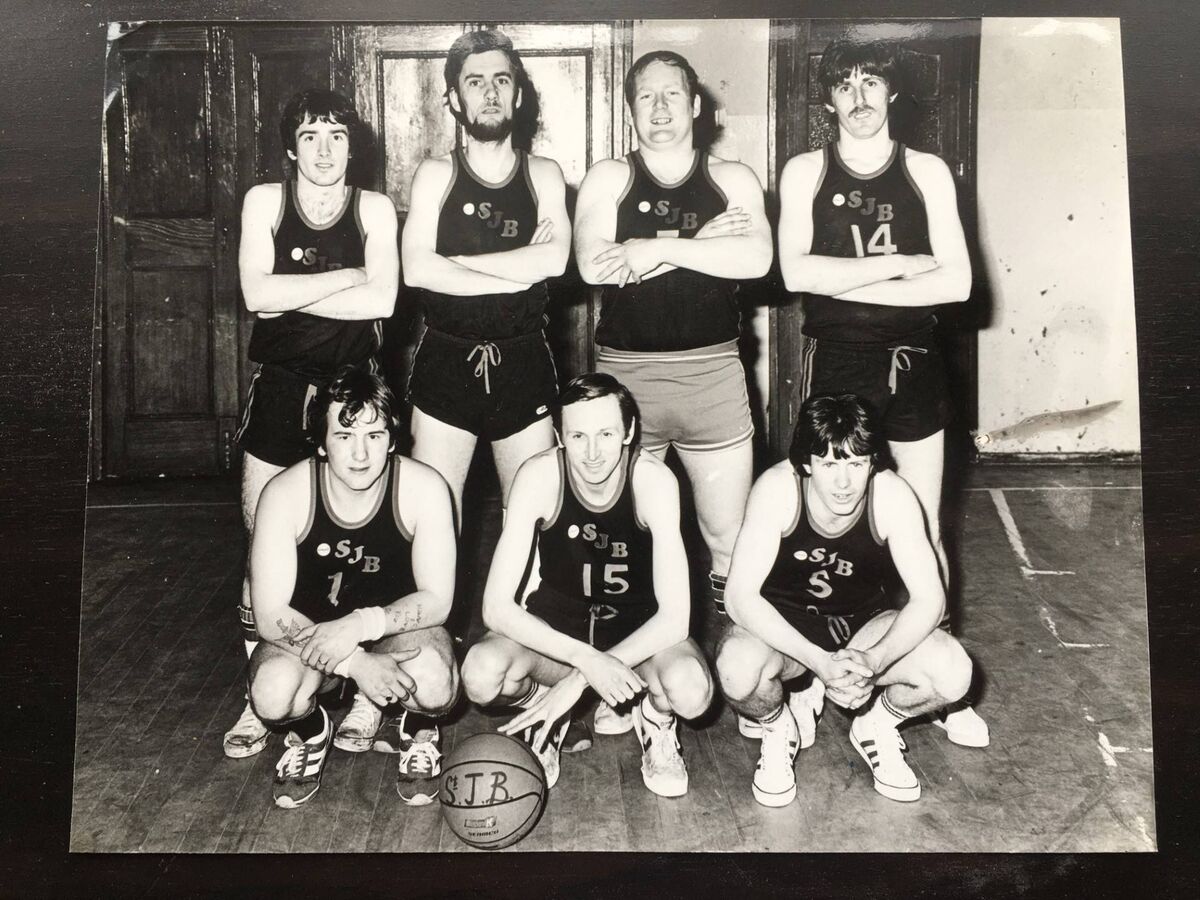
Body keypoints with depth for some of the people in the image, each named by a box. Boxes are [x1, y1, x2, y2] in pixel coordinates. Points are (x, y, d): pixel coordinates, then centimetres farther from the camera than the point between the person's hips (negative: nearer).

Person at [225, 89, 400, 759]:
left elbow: (382, 301, -11)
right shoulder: (264, 201, 5)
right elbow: (257, 293, -10)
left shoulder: (374, 209, 3)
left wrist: (290, 296, -10)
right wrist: (347, 277, -9)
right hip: (280, 384, 1)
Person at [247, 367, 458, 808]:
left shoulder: (424, 488, -22)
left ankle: (417, 735, 7)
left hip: (396, 624, 0)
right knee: (272, 696, -31)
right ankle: (310, 734, 9)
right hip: (308, 629, 1)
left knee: (434, 686, -33)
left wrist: (364, 624, -36)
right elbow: (270, 615, -22)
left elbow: (437, 600, -18)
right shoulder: (285, 493, -22)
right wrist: (355, 663, -35)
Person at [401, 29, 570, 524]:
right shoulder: (436, 174, 3)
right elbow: (416, 269, -12)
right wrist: (518, 270, -11)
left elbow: (554, 259, -11)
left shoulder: (543, 174, 6)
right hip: (445, 365, -1)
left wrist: (454, 261, -10)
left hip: (523, 365, 1)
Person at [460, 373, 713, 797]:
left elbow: (675, 616, -28)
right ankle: (545, 707, 4)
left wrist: (578, 680, -30)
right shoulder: (539, 476, -23)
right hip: (556, 623, 1)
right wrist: (585, 659, -37)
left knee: (691, 690, -33)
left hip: (640, 626, -1)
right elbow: (496, 607, -25)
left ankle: (655, 718, 4)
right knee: (481, 675, -30)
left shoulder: (654, 479, -25)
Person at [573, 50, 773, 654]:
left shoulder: (732, 180, 9)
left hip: (713, 372, 0)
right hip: (624, 372, 0)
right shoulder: (609, 179, 6)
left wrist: (660, 248, -15)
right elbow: (592, 265, -13)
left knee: (731, 543, 4)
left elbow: (756, 258, -11)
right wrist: (700, 242, -11)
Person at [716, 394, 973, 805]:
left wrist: (874, 661, -38)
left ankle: (877, 724, 9)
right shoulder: (777, 489, -27)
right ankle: (777, 729, 2)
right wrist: (819, 662, -41)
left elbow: (930, 598, -21)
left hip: (863, 622, 2)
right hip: (783, 625, -2)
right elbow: (740, 597, -31)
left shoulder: (893, 496, -21)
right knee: (737, 669, -36)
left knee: (952, 672, -25)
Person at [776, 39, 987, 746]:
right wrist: (901, 264, -11)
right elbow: (795, 271, -12)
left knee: (925, 527, 5)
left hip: (912, 361, 1)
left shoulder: (927, 172, 6)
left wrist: (846, 282, -12)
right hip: (834, 361, 0)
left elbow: (957, 282, -5)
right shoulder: (806, 172, 4)